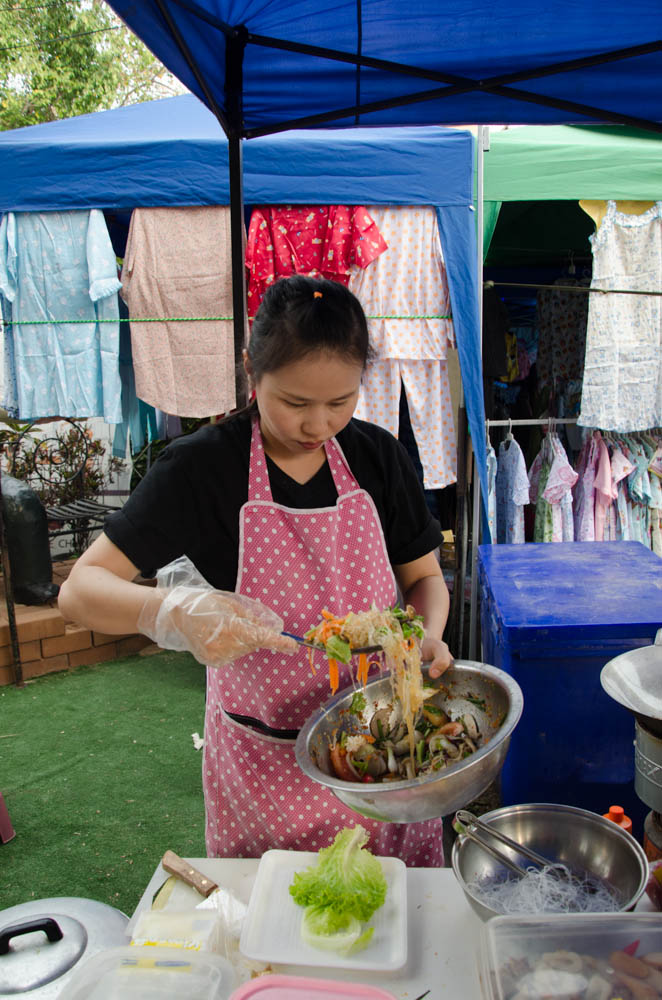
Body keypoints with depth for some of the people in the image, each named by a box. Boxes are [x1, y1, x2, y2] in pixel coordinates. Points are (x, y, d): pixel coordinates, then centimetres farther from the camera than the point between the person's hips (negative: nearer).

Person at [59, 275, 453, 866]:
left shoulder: (379, 457, -5)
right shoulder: (203, 467, -14)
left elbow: (424, 576, 6)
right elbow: (80, 589, -15)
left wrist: (429, 637, -16)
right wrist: (175, 611, -35)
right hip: (264, 762, -2)